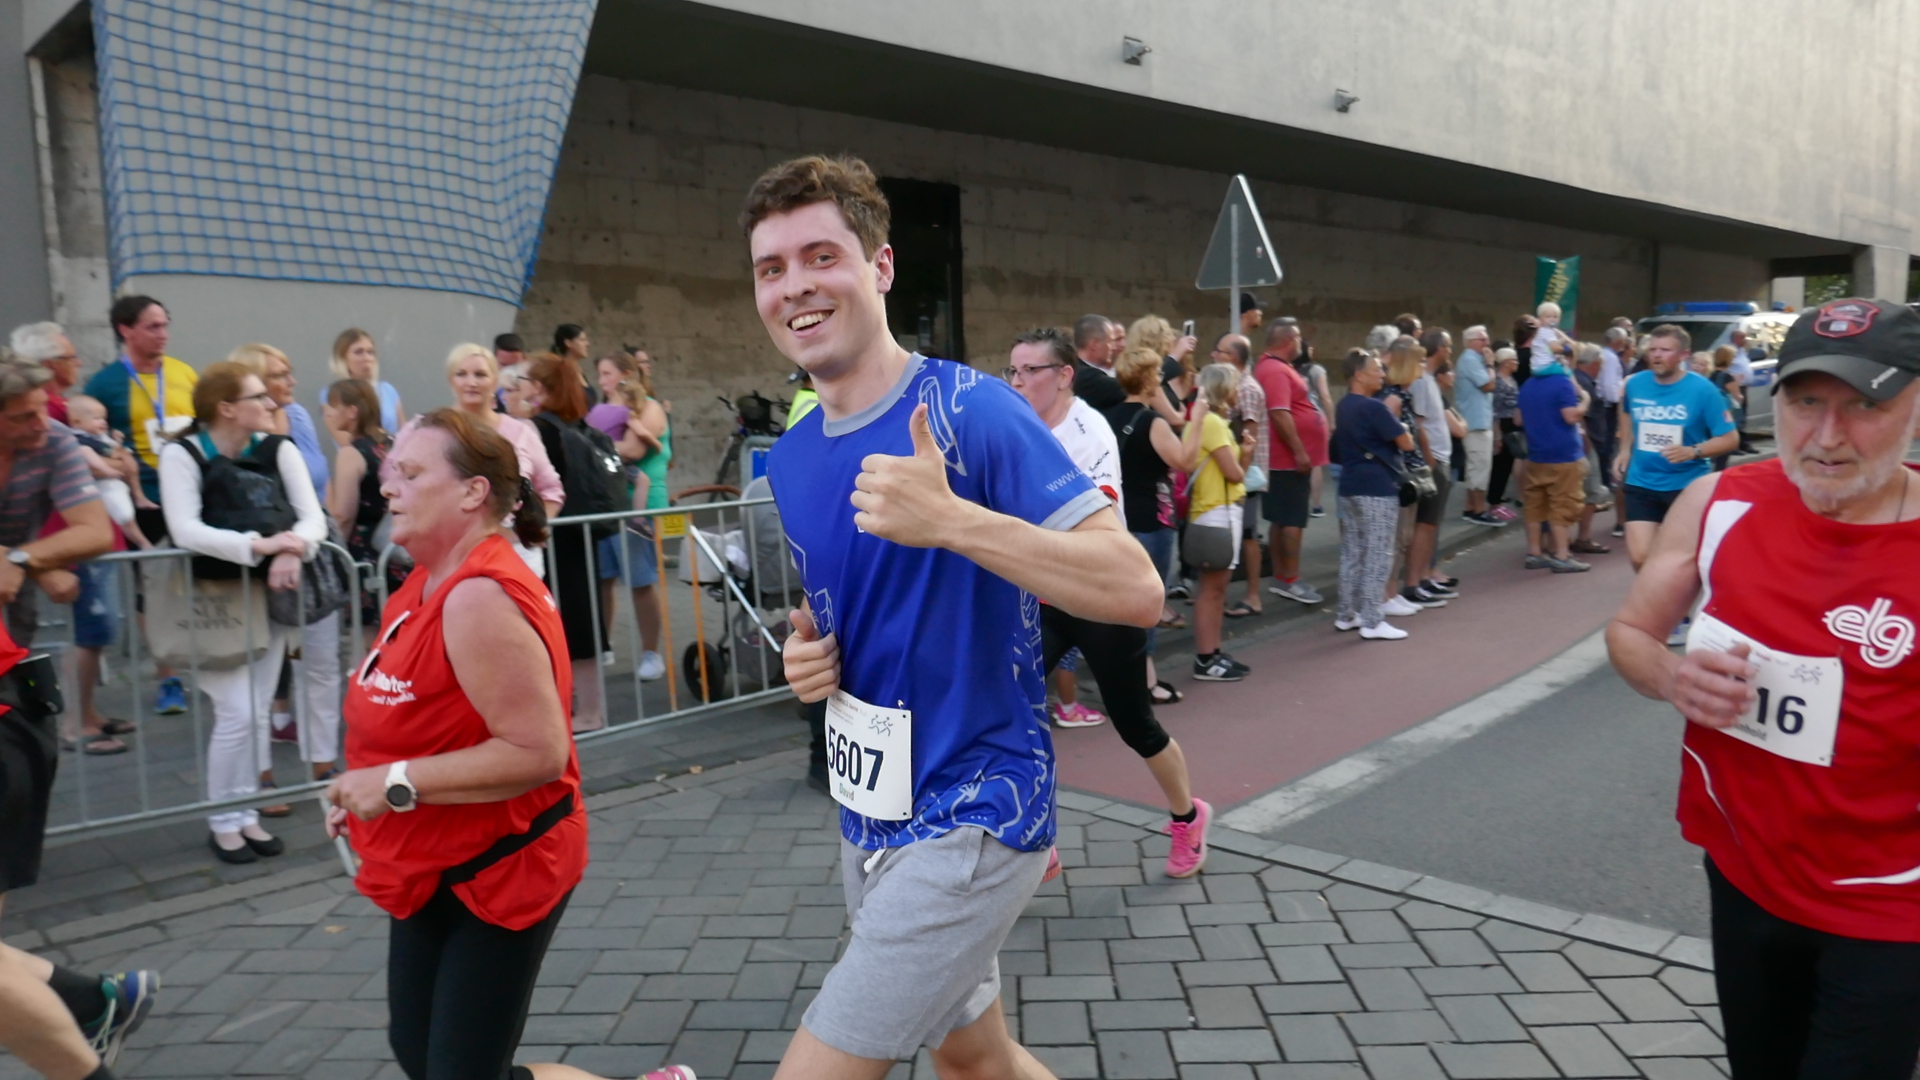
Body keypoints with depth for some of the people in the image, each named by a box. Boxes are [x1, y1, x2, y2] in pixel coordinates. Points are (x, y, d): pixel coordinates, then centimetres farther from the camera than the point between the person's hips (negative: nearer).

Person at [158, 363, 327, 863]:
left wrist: (293, 549, -31)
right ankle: (223, 822, 10)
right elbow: (185, 530, -26)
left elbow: (314, 517, -10)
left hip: (268, 595, 4)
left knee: (257, 712, 8)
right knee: (237, 713, -8)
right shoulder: (182, 454, -13)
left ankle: (246, 813, 22)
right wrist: (259, 545, -38)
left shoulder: (278, 449, -2)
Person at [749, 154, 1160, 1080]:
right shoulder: (790, 457, 5)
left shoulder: (972, 411, -18)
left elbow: (1135, 590, -25)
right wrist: (807, 652, -2)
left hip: (968, 813, -8)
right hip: (867, 812, 8)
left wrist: (952, 521, -36)